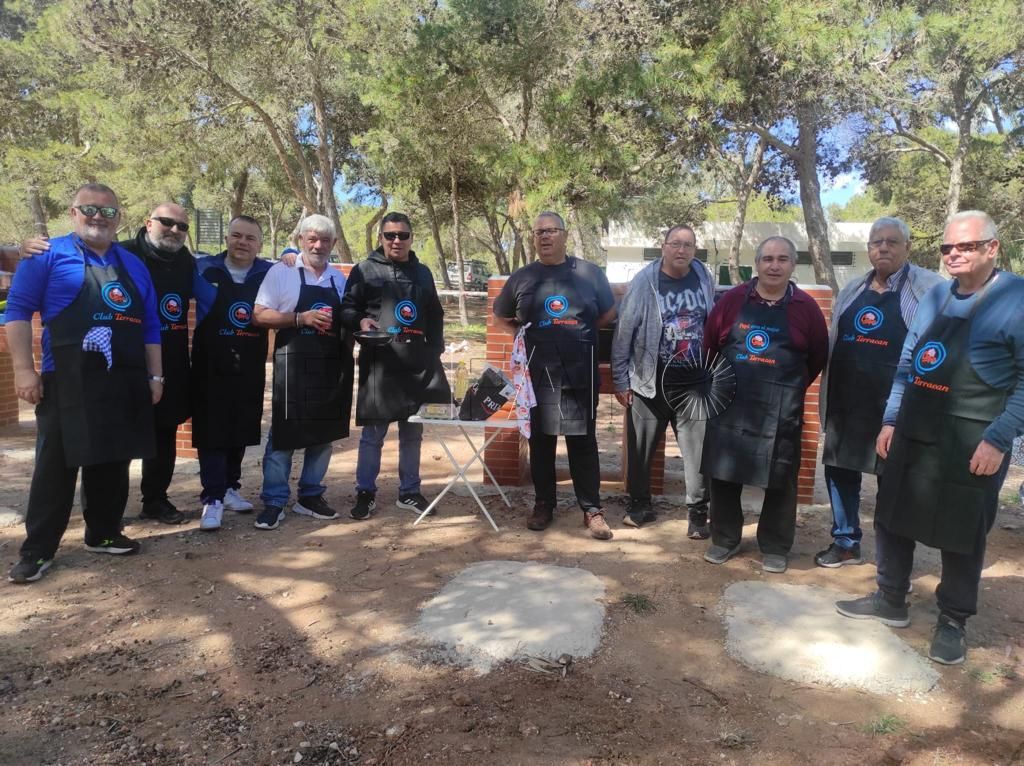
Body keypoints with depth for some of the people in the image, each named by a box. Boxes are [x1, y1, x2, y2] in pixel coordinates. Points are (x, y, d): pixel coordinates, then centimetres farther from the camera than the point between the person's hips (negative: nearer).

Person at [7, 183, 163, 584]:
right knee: (55, 467, 0)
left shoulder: (134, 265, 15)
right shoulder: (49, 255, 0)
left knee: (113, 463, 12)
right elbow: (18, 311, -4)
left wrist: (155, 375, 10)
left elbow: (150, 326, 16)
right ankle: (38, 550, 11)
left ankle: (104, 533, 27)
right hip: (66, 384, -5)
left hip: (124, 384, 5)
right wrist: (23, 369, -12)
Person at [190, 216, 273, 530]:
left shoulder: (270, 274, 1)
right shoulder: (204, 269, -2)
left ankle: (230, 487, 28)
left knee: (241, 431, 12)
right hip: (210, 367, -2)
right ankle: (213, 498, 3)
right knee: (211, 432, -2)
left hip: (249, 368, 2)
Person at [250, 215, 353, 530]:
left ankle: (310, 496, 23)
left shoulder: (340, 279, 13)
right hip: (293, 365, -5)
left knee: (324, 432, 10)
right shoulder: (281, 272, -2)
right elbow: (259, 316, -7)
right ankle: (274, 502, 9)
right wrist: (300, 319, -17)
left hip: (331, 366, 5)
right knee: (283, 432, -1)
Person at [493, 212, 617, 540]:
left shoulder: (589, 273, 4)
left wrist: (579, 331, 4)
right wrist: (525, 334, 5)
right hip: (537, 374, 1)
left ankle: (592, 509, 11)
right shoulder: (521, 278, 7)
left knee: (583, 441, 3)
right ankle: (544, 504, 22)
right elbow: (500, 317, 19)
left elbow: (609, 313, 14)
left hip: (580, 373, -1)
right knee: (540, 442, 9)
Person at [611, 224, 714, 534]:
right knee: (641, 448, 9)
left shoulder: (705, 279, 2)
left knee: (698, 449, 1)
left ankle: (698, 513, 13)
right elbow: (624, 332, -5)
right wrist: (621, 380, -6)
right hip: (650, 381, -1)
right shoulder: (644, 282, -6)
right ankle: (640, 505, 27)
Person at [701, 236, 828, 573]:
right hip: (729, 406, 1)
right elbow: (709, 346, 8)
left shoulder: (806, 307, -1)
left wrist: (790, 389, 10)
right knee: (723, 476, 9)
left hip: (781, 413, -1)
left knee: (780, 483, 8)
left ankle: (775, 548, 25)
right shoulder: (732, 300, 1)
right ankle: (724, 539, 26)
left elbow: (818, 358, 8)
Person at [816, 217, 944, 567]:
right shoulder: (852, 289, 12)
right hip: (847, 399, 5)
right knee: (840, 468, 12)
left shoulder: (930, 288, -4)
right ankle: (846, 543, 29)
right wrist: (828, 390, 13)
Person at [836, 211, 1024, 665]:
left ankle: (953, 622, 26)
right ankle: (890, 601, 31)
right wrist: (890, 420, 9)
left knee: (961, 535, 7)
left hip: (971, 445, -6)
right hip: (912, 435, 6)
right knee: (892, 518, 13)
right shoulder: (934, 298, 10)